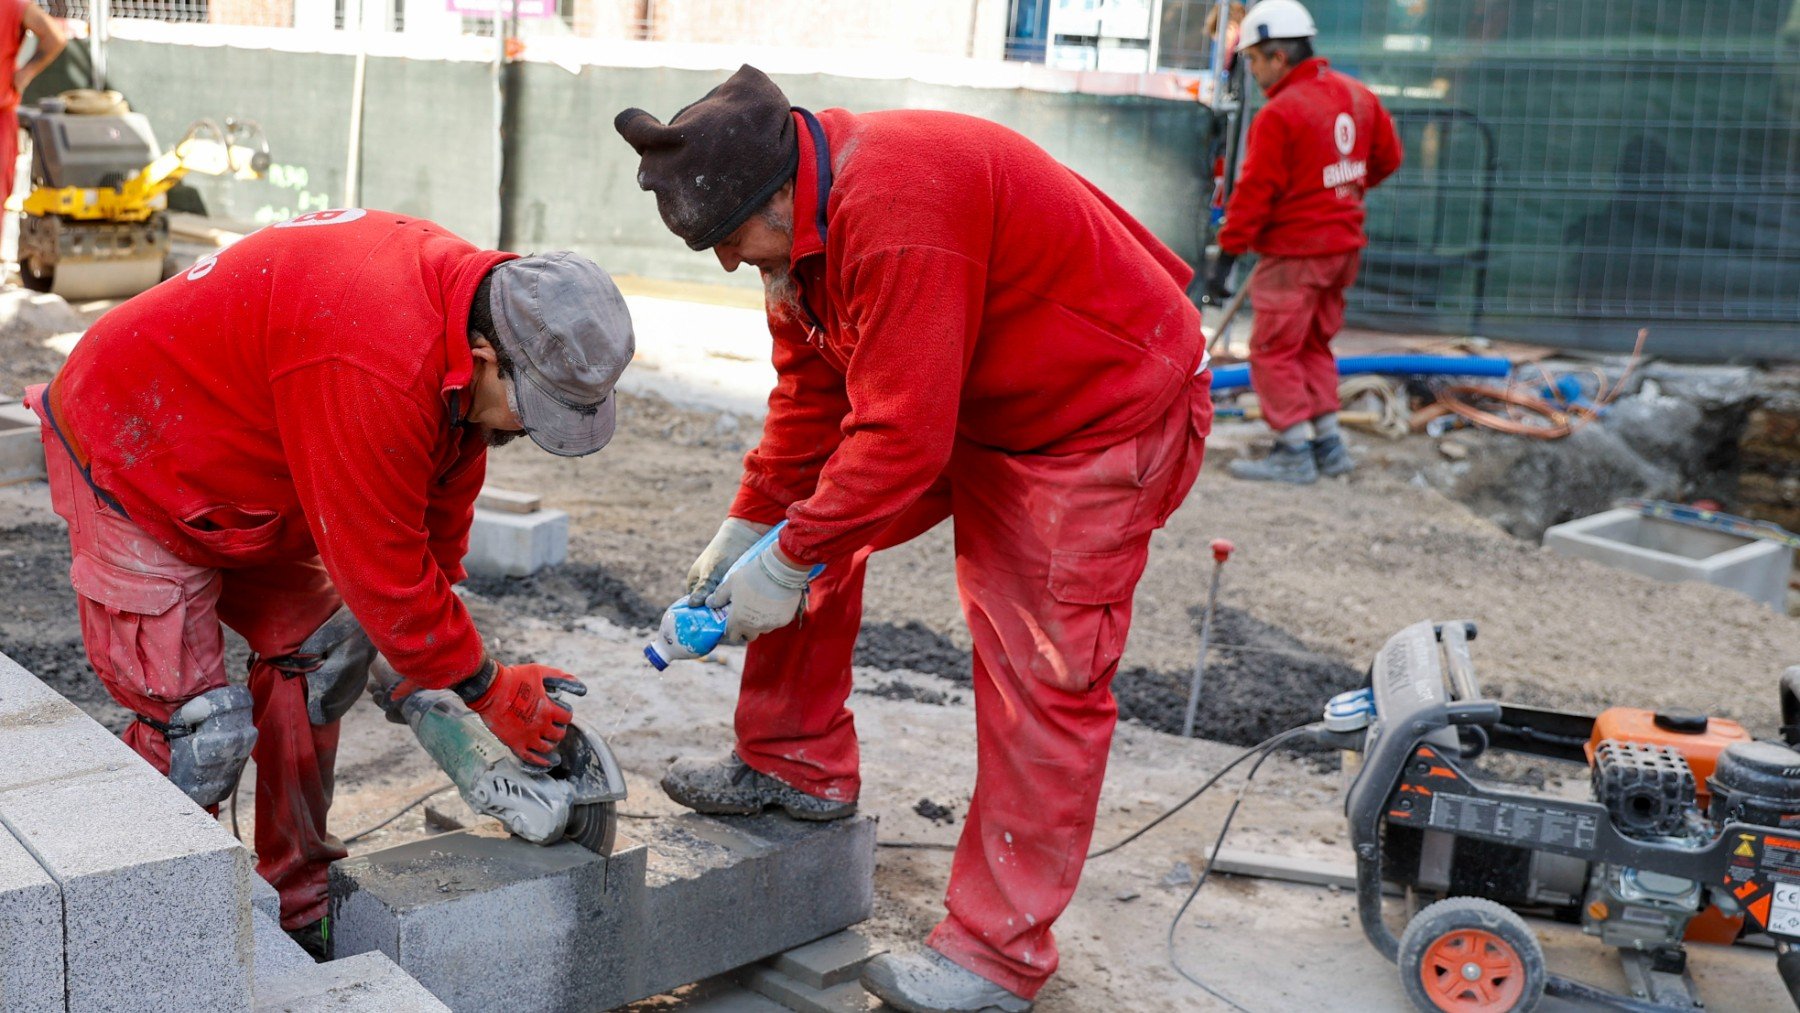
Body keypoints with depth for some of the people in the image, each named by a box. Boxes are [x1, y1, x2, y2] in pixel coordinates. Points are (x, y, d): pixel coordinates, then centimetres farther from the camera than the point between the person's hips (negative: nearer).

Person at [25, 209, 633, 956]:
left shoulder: (462, 292, -10)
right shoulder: (375, 369, -40)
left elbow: (439, 504, 2)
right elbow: (381, 567, -30)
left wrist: (429, 657, 7)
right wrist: (487, 691, -18)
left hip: (241, 476, 9)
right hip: (132, 471, -9)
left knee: (321, 653, 8)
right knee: (197, 731, -11)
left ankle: (297, 908, 19)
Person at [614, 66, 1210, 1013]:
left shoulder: (897, 209, -34)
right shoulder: (801, 221, -2)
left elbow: (900, 435, -32)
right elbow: (810, 397, 5)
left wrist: (786, 563, -22)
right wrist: (745, 529, 1)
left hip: (1106, 416, -9)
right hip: (966, 404, 10)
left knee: (1042, 679, -8)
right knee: (807, 532, 7)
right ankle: (796, 766, 22)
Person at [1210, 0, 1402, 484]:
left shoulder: (1280, 114, -19)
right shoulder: (1357, 95, 6)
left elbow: (1255, 191, -19)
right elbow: (1387, 157, 16)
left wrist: (1227, 253, -14)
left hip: (1294, 253, -8)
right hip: (1344, 244, 8)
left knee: (1273, 352, 2)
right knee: (1313, 346, 19)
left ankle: (1295, 453, 3)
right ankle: (1328, 443, 21)